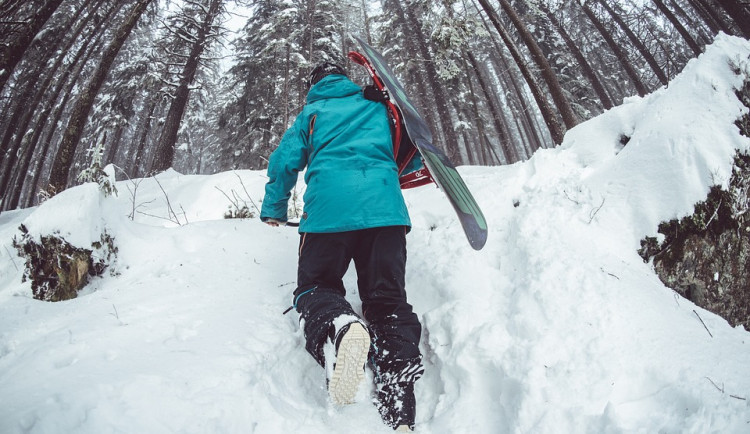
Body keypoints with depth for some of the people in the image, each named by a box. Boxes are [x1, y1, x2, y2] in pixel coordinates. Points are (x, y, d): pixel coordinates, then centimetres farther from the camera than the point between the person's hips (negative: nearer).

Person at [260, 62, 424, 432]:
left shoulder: (311, 113, 22)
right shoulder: (377, 108, 27)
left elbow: (285, 161, 18)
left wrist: (273, 210, 32)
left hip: (329, 207, -1)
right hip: (385, 206, 2)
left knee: (315, 285, 9)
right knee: (387, 298, 1)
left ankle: (338, 327, -33)